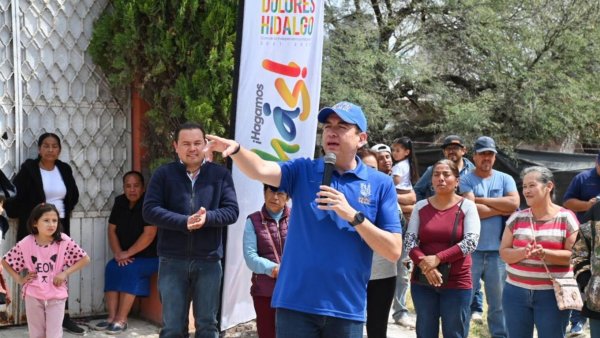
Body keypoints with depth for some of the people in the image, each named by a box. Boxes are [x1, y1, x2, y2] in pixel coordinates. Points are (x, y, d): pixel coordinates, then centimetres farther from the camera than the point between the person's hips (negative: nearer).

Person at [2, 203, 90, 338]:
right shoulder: (25, 244, -7)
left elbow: (85, 259, -6)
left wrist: (65, 273, -13)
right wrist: (19, 279, -2)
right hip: (33, 296, 1)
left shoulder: (64, 242, -11)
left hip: (56, 296, -1)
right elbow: (5, 261, 6)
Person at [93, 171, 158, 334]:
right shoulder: (120, 202, 4)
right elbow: (112, 230, 5)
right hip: (126, 256, 6)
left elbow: (149, 234, -22)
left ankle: (121, 320, -25)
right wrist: (118, 253, -9)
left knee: (130, 270, -30)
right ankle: (111, 317, -22)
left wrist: (128, 252, -19)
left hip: (150, 257, -6)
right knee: (111, 267, -21)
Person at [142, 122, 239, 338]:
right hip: (172, 261, 0)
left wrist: (207, 217, -20)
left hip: (209, 261, 0)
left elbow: (232, 211, 0)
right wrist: (184, 222, -19)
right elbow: (149, 210, -6)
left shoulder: (220, 174, 5)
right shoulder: (163, 174, 3)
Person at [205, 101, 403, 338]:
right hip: (296, 304, 0)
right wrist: (235, 149, -34)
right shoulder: (303, 171, 4)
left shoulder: (381, 184, 1)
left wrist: (353, 216, -15)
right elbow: (260, 170, -15)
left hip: (346, 309, 0)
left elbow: (394, 251, -4)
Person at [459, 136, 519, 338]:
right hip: (471, 249, -2)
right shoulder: (466, 180, -1)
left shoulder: (505, 179, 8)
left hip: (498, 250, 2)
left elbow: (514, 203, -10)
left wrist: (481, 200, -9)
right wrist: (502, 209, -9)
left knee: (498, 302, 12)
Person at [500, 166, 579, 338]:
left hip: (553, 293, -3)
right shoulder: (517, 218, 6)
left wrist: (544, 253, -22)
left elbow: (573, 255, -7)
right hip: (516, 292, 3)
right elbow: (504, 253, 3)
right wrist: (523, 252, -18)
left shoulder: (566, 217, -2)